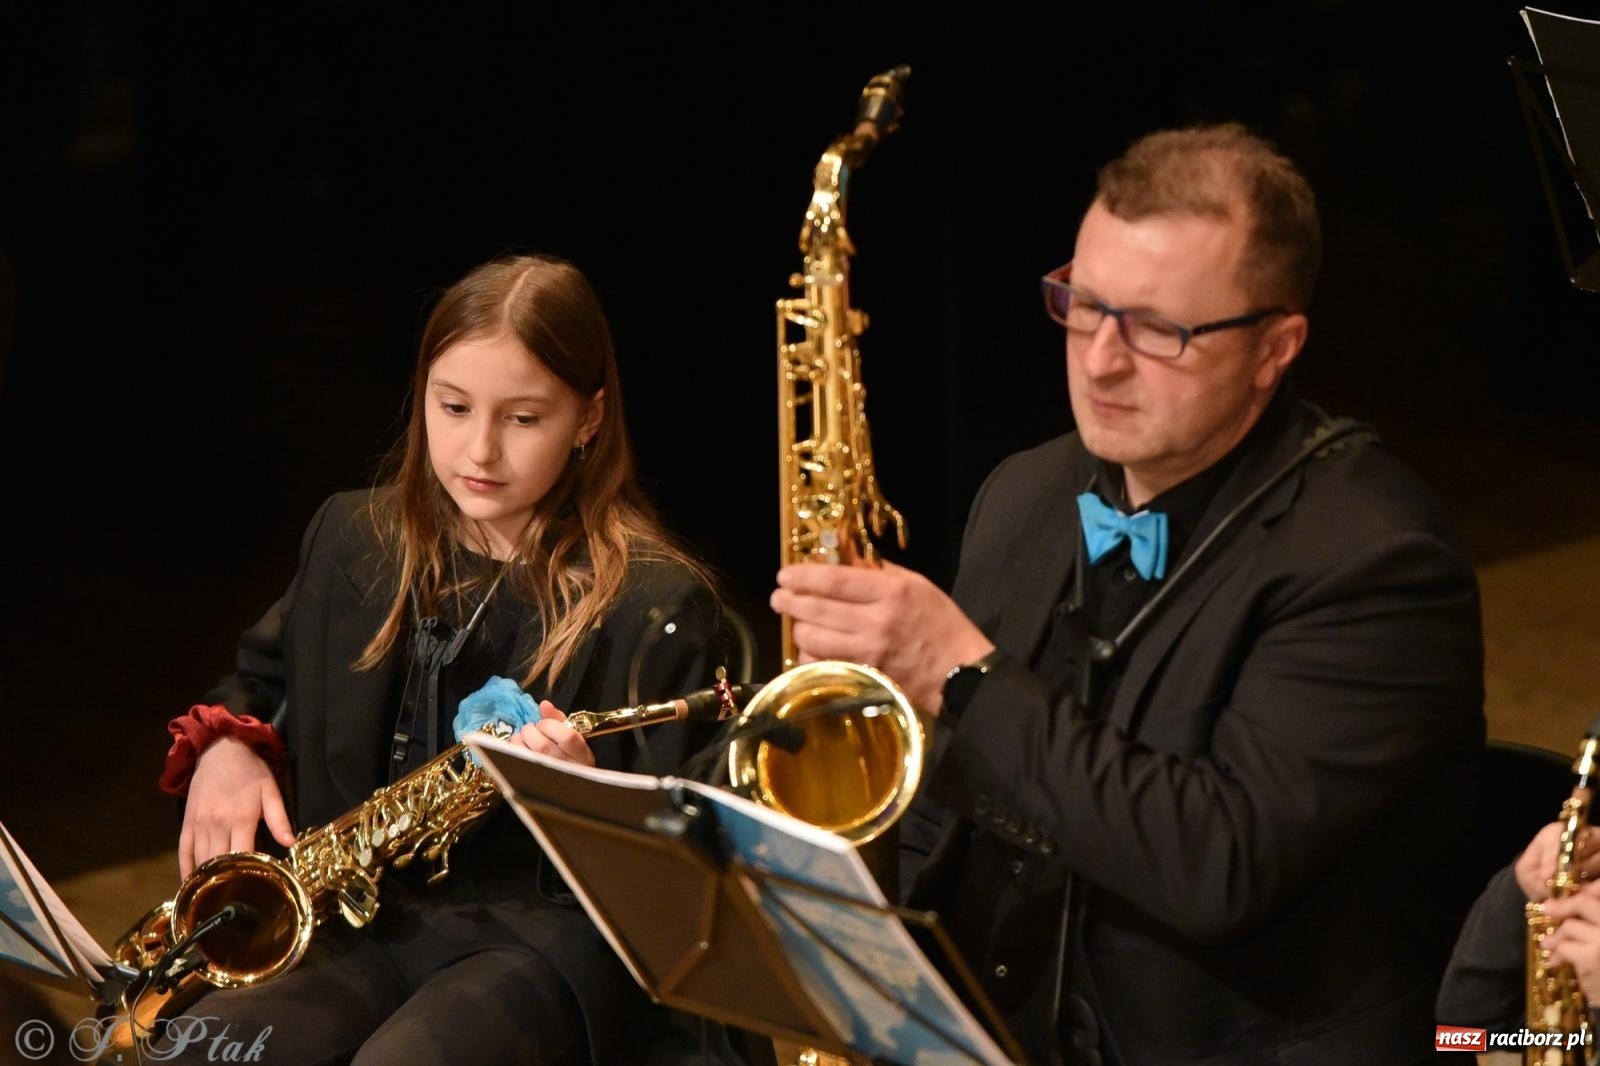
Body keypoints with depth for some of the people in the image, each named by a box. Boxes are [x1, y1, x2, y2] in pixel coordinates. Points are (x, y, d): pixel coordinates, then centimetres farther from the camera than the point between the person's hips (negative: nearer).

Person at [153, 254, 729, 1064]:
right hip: (362, 913, 4)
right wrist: (222, 745, 7)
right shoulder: (354, 540, 11)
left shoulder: (656, 601, -4)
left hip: (547, 936, -4)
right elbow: (263, 676, 30)